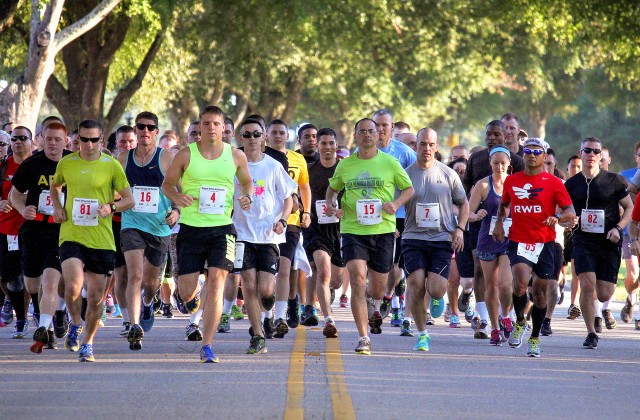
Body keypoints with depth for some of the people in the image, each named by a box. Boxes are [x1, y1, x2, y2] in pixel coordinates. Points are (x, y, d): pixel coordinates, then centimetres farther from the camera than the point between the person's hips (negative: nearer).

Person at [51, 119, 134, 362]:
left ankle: (87, 343, 24)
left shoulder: (111, 165, 1)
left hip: (102, 239, 0)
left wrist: (111, 207, -14)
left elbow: (129, 200, 6)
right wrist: (57, 207, 8)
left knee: (96, 296, 4)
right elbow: (55, 186, 26)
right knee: (73, 287, -21)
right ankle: (75, 324, 10)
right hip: (71, 235, 0)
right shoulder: (66, 163, 6)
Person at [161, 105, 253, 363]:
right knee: (187, 292, 0)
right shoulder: (186, 155, 0)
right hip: (191, 227, 0)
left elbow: (247, 181, 21)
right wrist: (177, 197, -13)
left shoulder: (236, 156, 5)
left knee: (216, 282, -14)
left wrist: (247, 197, -2)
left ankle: (207, 347, -11)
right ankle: (192, 296, 42)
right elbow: (167, 184, 9)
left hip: (222, 228, 0)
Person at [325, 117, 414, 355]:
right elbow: (333, 188, 23)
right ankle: (363, 338, -12)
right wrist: (330, 204, 1)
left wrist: (396, 203, -9)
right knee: (357, 280, -17)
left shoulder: (389, 162, 3)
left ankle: (368, 298, 47)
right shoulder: (345, 165, 7)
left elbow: (409, 188, 10)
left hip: (383, 230, 0)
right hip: (353, 230, 0)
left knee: (377, 291, 7)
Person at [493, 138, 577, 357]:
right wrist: (499, 222, 9)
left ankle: (535, 338, 23)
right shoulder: (511, 180, 8)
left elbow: (571, 212, -4)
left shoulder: (553, 183, 0)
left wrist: (558, 218, -25)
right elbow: (503, 204, 26)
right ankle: (519, 322, 5)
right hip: (518, 242, 0)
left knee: (540, 291, 6)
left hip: (545, 244, 0)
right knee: (520, 283, -22)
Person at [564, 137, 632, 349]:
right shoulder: (572, 184, 5)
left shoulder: (613, 180, 0)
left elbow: (629, 208, 5)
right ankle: (591, 333, -4)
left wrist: (618, 228, -10)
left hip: (609, 243, -1)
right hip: (583, 242, 1)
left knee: (604, 295, -2)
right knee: (587, 285, -18)